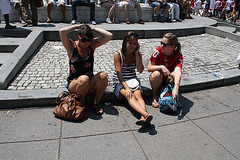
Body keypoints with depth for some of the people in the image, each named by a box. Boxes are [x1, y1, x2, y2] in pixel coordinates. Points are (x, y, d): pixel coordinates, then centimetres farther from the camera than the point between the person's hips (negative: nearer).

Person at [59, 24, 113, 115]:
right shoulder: (72, 47, -6)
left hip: (90, 84, 3)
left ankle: (96, 103, -9)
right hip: (73, 84, -3)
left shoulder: (92, 45, 3)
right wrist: (78, 26, -10)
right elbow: (62, 32, -24)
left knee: (103, 76, -27)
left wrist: (93, 29, -4)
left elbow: (109, 36, -5)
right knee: (84, 79, -37)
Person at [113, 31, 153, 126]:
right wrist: (126, 87, -29)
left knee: (138, 95, -30)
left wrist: (136, 53, -10)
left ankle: (143, 118, -53)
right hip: (120, 82, -3)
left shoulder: (138, 54, 5)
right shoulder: (118, 54, -6)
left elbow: (140, 70, -7)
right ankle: (146, 115, -55)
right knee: (129, 96, -33)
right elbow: (119, 73, -15)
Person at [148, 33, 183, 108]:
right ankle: (154, 97, -11)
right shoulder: (158, 50, -18)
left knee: (174, 74, -34)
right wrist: (161, 67, -35)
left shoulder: (178, 56, -19)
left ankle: (175, 98, -10)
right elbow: (149, 68, -15)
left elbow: (178, 70, -38)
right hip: (157, 79, 0)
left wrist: (176, 88, -54)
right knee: (157, 74, -35)